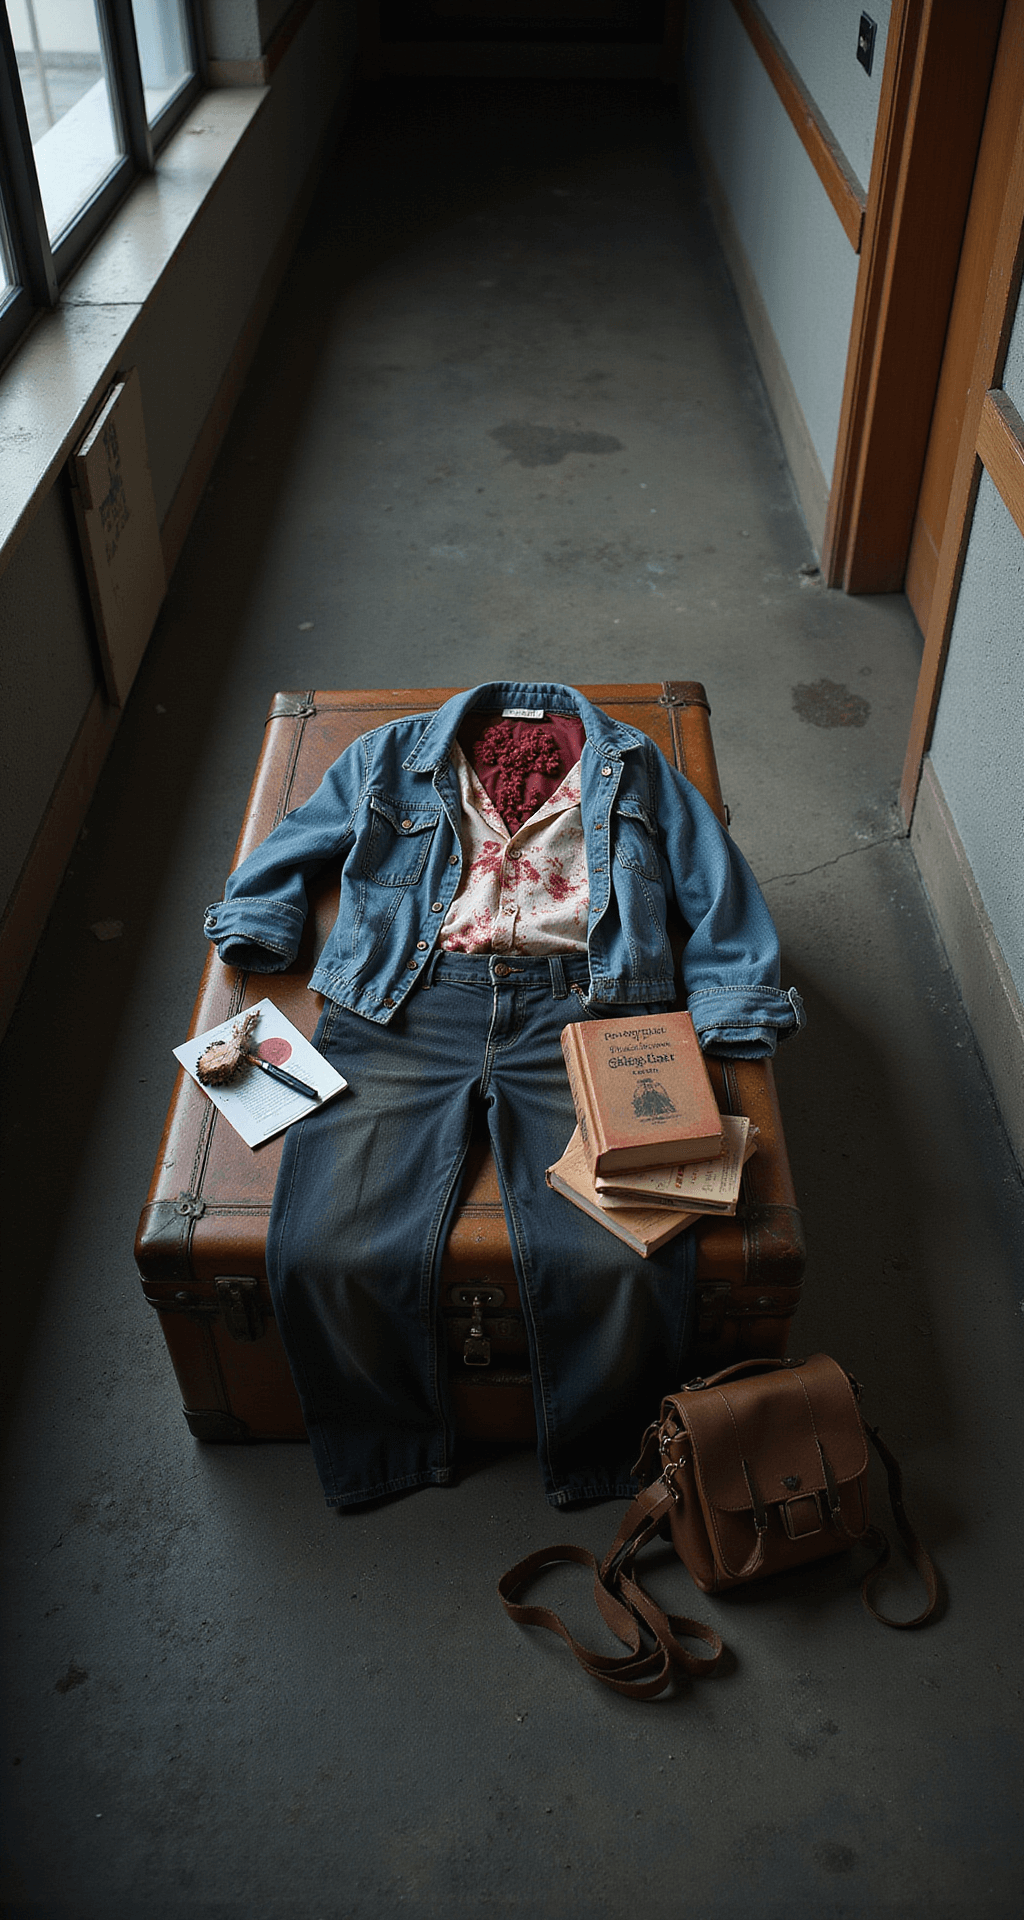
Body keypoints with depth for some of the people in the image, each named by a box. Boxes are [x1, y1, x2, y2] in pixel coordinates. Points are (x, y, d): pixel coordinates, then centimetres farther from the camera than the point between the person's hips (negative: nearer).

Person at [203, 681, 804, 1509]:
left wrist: (733, 1006, 3)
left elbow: (716, 884, 18)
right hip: (409, 1003, 1)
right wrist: (257, 919, 11)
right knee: (328, 1253, -19)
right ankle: (386, 1440, 8)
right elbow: (287, 849, 30)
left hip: (583, 1005, -1)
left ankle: (602, 1451, 5)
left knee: (624, 1261, -23)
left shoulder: (632, 769, 26)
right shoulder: (395, 758, 28)